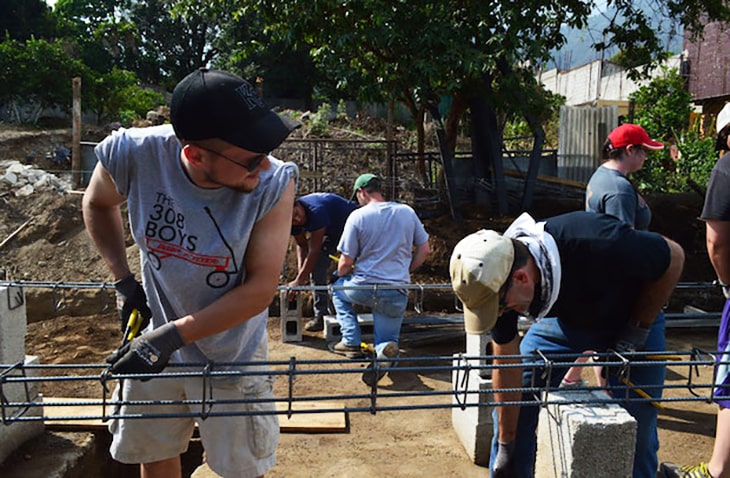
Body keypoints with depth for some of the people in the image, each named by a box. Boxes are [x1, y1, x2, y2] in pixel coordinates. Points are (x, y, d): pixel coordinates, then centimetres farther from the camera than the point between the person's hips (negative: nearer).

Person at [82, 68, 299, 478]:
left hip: (233, 351, -2)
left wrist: (173, 336, -26)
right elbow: (97, 203, 1)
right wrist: (123, 279, -3)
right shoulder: (134, 154, -24)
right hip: (156, 339, 3)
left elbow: (260, 289, -22)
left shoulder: (274, 183, -29)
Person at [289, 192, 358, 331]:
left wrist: (299, 281, -33)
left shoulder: (316, 211, -39)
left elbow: (314, 250, -37)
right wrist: (301, 272, -19)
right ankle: (321, 315, 1)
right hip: (332, 233, 7)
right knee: (316, 267, -4)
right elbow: (301, 245, -2)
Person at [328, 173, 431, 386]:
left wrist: (341, 274, 17)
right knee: (386, 339, 19)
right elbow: (424, 249, 10)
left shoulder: (357, 216, -7)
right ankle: (386, 349, -21)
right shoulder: (407, 212, 4)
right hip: (397, 293, 2)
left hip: (364, 288, -2)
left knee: (338, 289, 31)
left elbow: (346, 263, -5)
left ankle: (351, 342, 16)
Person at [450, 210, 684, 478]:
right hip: (563, 321, 3)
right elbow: (507, 367, -14)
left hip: (626, 324, -3)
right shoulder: (496, 279, -26)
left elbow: (674, 257, -22)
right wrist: (505, 446, -7)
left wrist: (634, 336, -20)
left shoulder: (595, 245, -42)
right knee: (510, 411, -3)